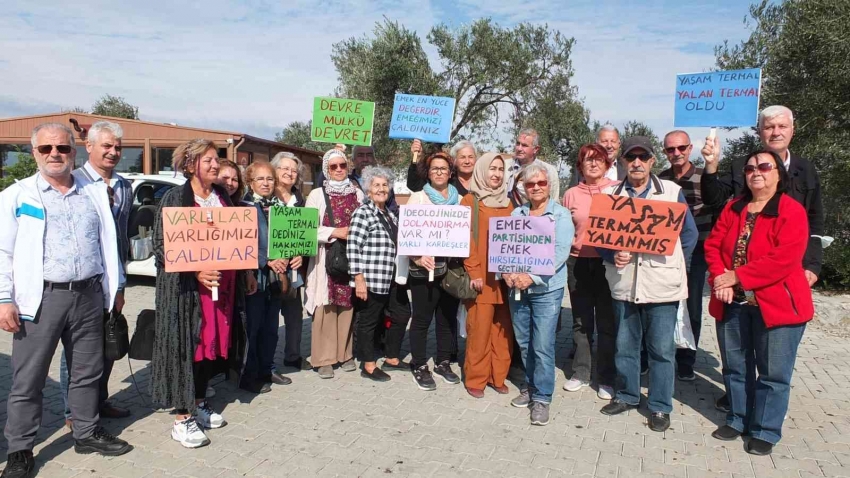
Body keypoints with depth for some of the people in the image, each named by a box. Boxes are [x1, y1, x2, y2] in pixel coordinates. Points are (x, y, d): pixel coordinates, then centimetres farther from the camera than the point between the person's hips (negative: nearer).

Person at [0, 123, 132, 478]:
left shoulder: (95, 193, 10)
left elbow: (108, 244, 14)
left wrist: (114, 288, 12)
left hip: (89, 295, 3)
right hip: (40, 298, -3)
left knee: (87, 371, 14)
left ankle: (87, 433, 29)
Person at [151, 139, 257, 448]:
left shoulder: (222, 197, 12)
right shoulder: (176, 198, -8)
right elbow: (162, 245, -12)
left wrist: (246, 273, 15)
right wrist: (196, 272, -23)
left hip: (222, 284, 6)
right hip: (186, 286, -6)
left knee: (212, 343, 13)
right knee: (186, 346, -1)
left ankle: (199, 403, 29)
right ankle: (182, 418, 8)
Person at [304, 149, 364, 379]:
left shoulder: (357, 193, 10)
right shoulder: (317, 194, 0)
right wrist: (335, 232, -15)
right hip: (327, 257, -3)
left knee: (348, 304, 7)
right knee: (326, 306, -2)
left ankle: (345, 353, 20)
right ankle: (324, 358, 7)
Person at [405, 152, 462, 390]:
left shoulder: (459, 199, 12)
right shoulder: (418, 197, 1)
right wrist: (417, 257, -19)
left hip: (452, 267, 4)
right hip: (425, 267, -4)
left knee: (448, 317, 12)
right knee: (422, 319, 4)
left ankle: (443, 362, 27)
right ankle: (419, 366, 16)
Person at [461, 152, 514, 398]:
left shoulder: (507, 204, 15)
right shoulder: (470, 201, 0)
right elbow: (466, 239, -7)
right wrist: (473, 272, -14)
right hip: (481, 275, -5)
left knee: (503, 328, 7)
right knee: (479, 328, -3)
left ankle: (498, 376, 20)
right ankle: (475, 378, 10)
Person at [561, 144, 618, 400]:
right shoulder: (571, 194, 8)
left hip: (608, 261, -2)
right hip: (578, 262, 3)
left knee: (607, 322, 4)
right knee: (581, 321, 11)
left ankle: (607, 378, 16)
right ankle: (580, 373, 23)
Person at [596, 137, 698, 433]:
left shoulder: (672, 192, 1)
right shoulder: (609, 195, 5)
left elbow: (689, 234, 6)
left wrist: (672, 266, 1)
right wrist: (613, 256, -12)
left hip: (662, 285, -2)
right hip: (623, 284, 2)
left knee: (661, 349, 5)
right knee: (624, 346, 13)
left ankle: (660, 406, 19)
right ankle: (627, 395, 31)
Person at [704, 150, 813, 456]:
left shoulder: (792, 211, -9)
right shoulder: (733, 208, 9)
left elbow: (785, 258, -20)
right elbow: (713, 244, 4)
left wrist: (737, 276, -20)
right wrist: (720, 278, -13)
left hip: (776, 304, -5)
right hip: (732, 303, 5)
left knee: (773, 372, 4)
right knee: (735, 367, 15)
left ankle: (765, 431, 19)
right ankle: (738, 419, 31)